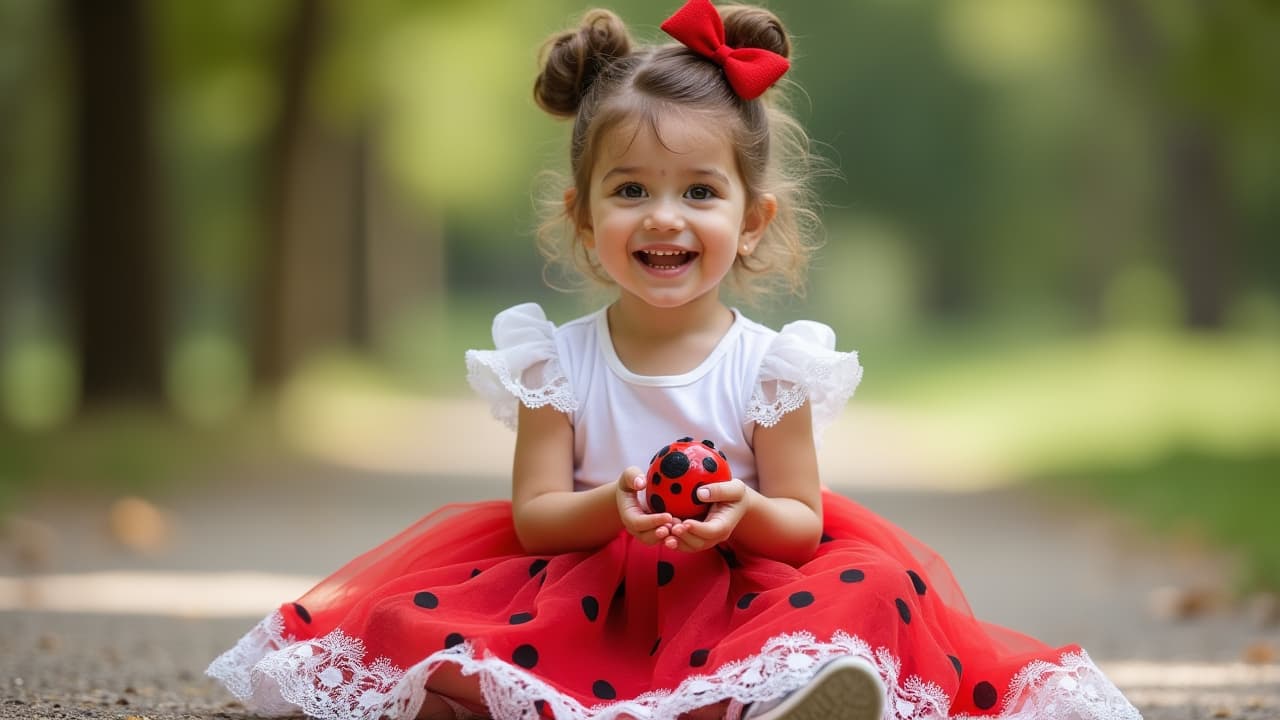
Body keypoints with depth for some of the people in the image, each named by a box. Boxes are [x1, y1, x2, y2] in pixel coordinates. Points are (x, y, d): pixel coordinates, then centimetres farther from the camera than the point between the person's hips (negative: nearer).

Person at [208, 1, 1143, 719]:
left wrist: (744, 513, -21)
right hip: (583, 598, 0)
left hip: (738, 595, 0)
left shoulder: (767, 366, 1)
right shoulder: (557, 362, 3)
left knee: (873, 587, -32)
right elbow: (534, 515, -1)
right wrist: (609, 508, -23)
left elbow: (803, 526, 2)